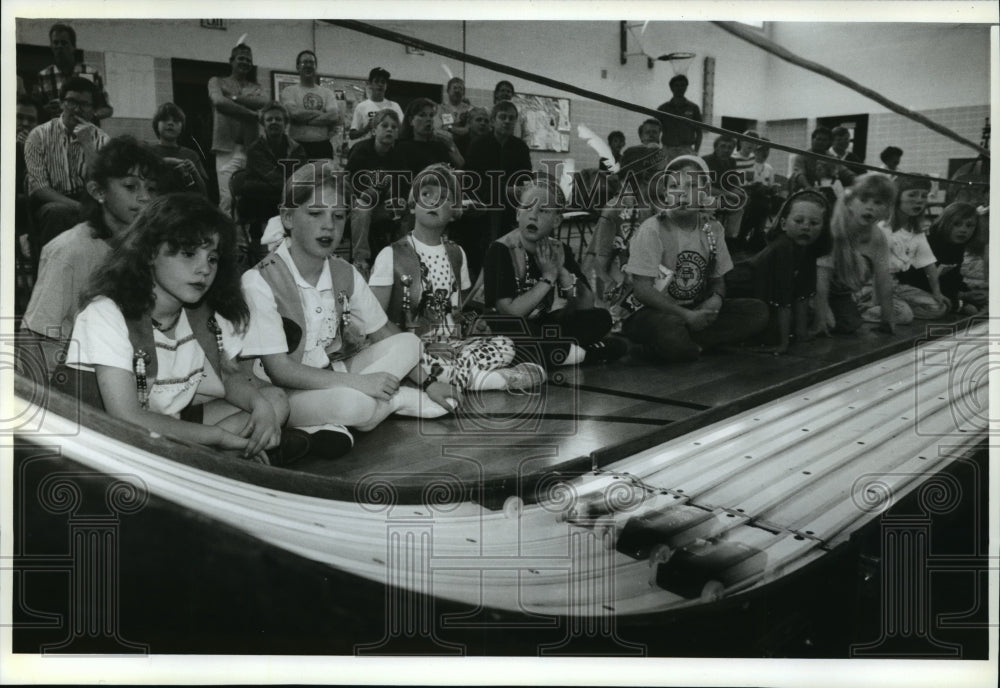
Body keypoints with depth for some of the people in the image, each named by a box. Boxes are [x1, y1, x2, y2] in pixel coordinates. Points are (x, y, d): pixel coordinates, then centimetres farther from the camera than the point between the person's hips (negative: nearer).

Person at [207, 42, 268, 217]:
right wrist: (252, 114, -5)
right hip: (228, 148, -3)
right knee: (227, 198, -16)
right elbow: (220, 102, -6)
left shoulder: (255, 87, 22)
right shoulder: (217, 82, 15)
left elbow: (264, 103, 0)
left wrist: (234, 98, -5)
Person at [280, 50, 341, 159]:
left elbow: (335, 116, -4)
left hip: (323, 146, 3)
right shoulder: (289, 91, 7)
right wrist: (321, 114, -4)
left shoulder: (327, 92, 13)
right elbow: (294, 113, -11)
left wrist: (304, 118, -8)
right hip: (298, 146, -2)